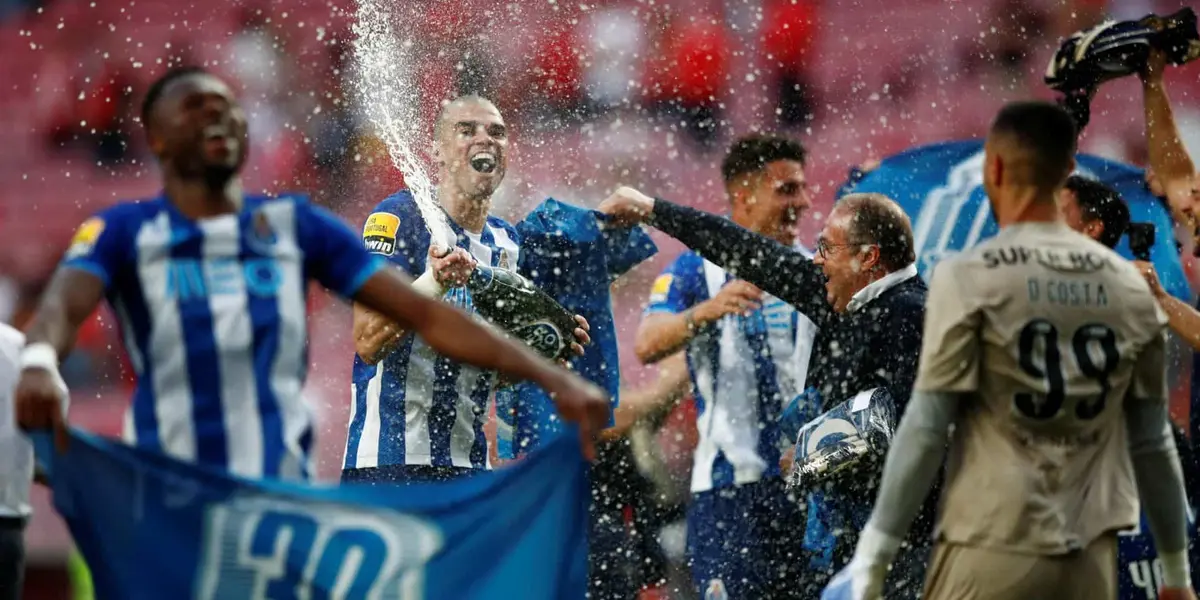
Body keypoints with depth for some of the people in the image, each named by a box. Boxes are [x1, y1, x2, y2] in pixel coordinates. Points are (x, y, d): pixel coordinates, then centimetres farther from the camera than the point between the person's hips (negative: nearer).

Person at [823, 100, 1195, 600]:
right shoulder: (1128, 286, 7)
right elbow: (1151, 440, 11)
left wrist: (873, 554, -4)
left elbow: (926, 426, -8)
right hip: (1091, 558, 4)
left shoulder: (969, 278, -6)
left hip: (993, 550, -4)